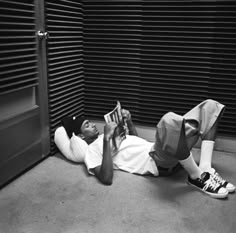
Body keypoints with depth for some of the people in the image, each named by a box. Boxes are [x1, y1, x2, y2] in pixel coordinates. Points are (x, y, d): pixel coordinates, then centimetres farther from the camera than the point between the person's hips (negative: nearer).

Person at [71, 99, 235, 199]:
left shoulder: (105, 137, 28)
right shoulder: (91, 152, 2)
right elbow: (107, 179, -18)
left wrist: (129, 121, 19)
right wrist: (107, 139, -17)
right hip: (155, 162, -9)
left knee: (210, 106, 3)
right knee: (170, 120, -44)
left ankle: (205, 168, -11)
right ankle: (198, 177, -19)